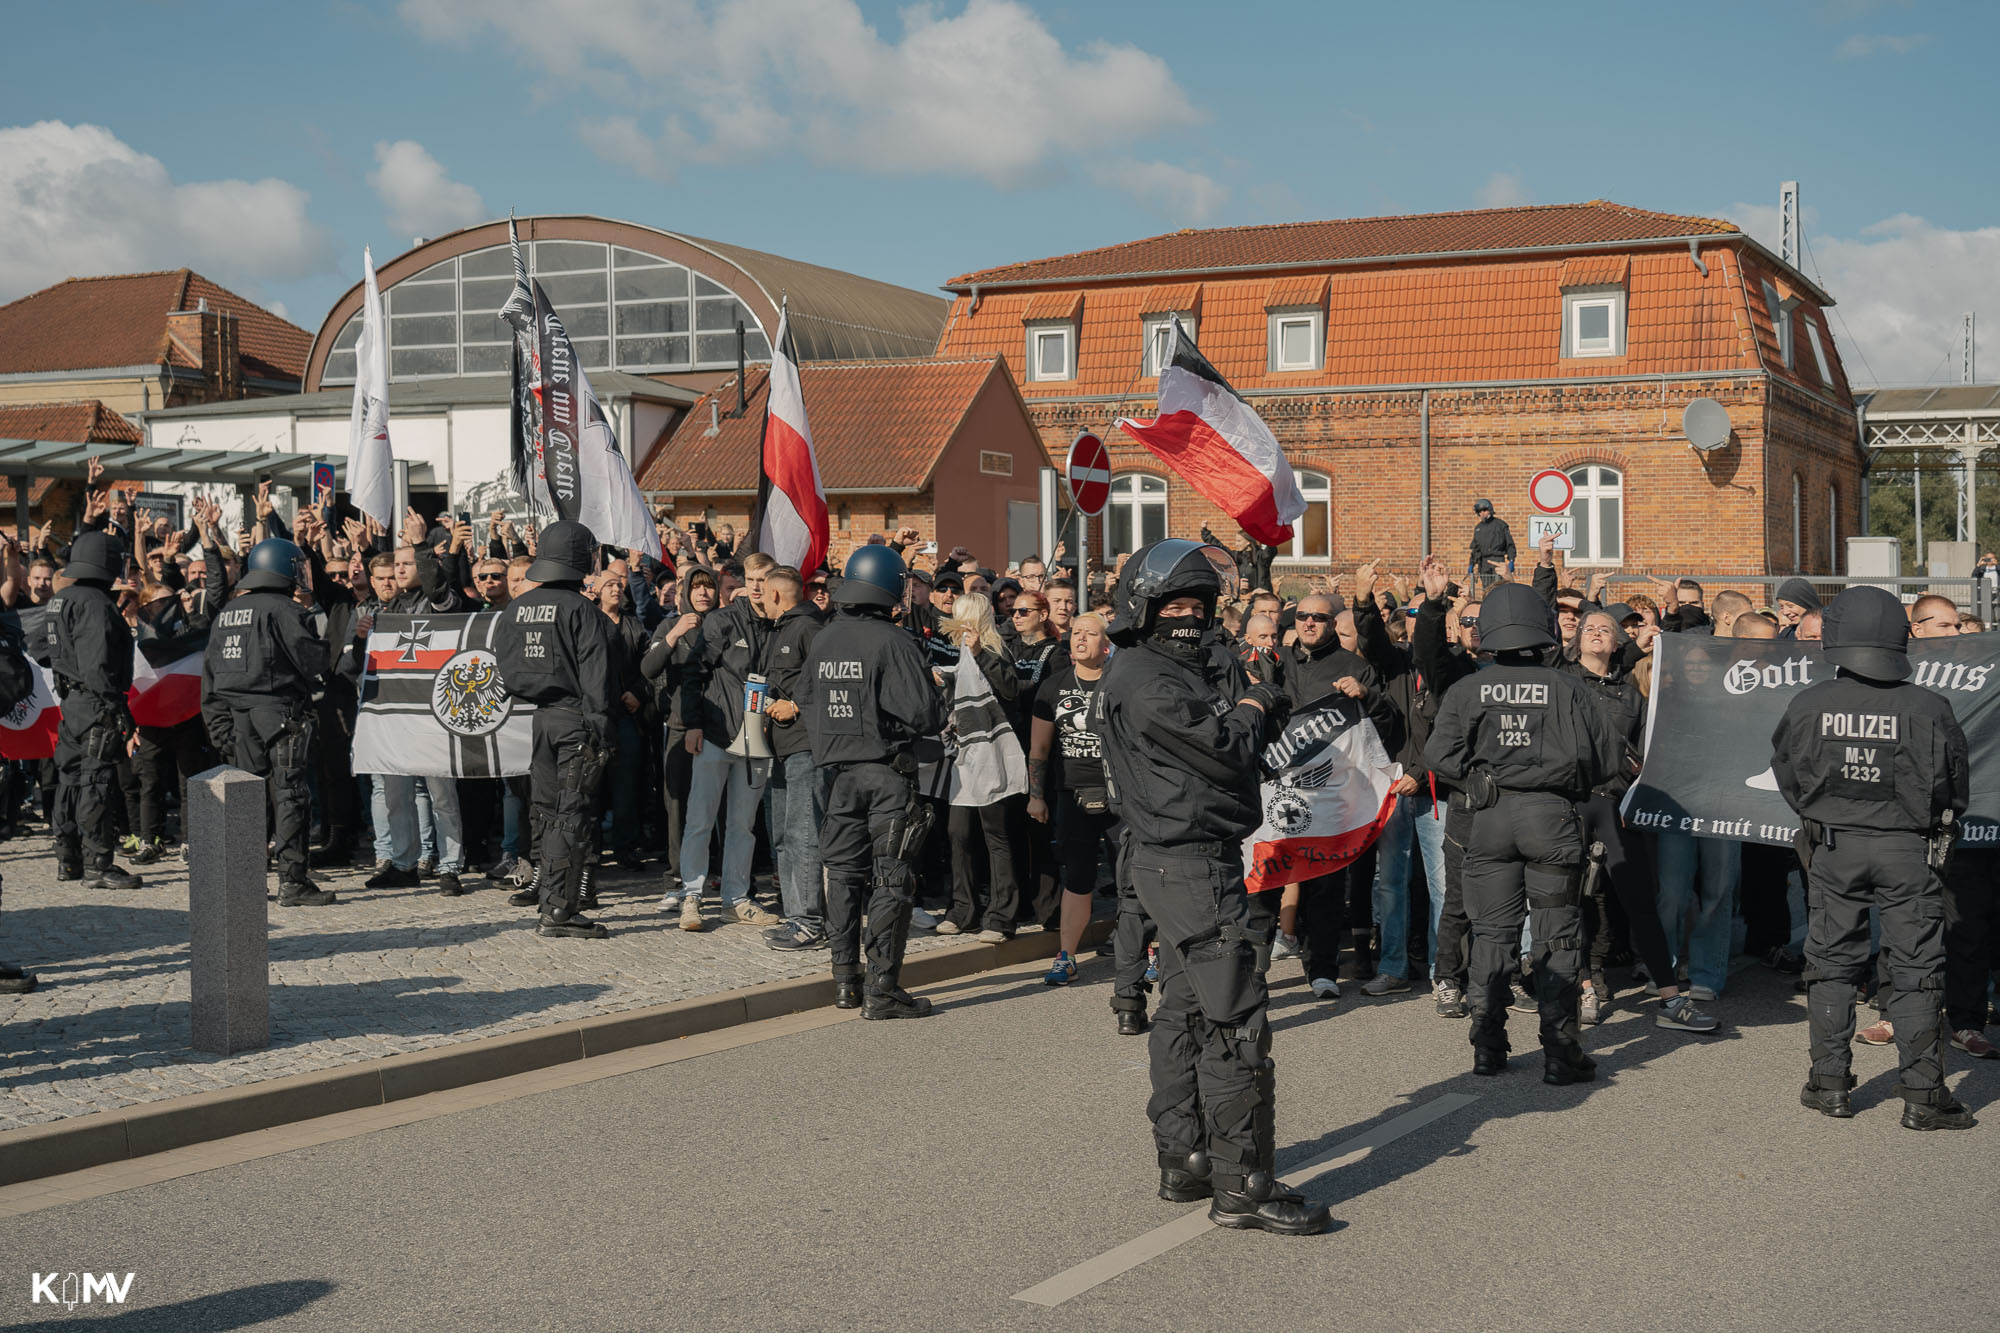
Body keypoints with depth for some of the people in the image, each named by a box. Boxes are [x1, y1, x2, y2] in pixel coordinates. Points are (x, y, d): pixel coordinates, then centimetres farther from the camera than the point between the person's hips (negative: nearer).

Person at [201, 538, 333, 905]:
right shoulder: (284, 610, -10)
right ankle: (292, 882, -5)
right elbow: (314, 661, -10)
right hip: (280, 713, -7)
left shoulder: (225, 614, 14)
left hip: (239, 719, 7)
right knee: (290, 795, -4)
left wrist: (220, 727, 18)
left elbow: (210, 675, 15)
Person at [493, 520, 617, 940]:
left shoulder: (514, 610, 9)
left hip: (530, 718, 6)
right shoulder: (581, 610, -10)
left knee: (546, 811, 14)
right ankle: (560, 912, -5)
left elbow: (503, 668, 13)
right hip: (573, 720, -6)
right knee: (573, 815, -3)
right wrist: (599, 727, -12)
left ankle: (552, 905, 17)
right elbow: (596, 674, -14)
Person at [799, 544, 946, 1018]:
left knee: (844, 872, 14)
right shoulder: (894, 642, -14)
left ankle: (845, 979, 18)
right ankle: (882, 988, -4)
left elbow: (806, 700, 13)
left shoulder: (822, 640, 4)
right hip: (887, 770, -5)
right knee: (892, 878, -1)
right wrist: (937, 710, 5)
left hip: (838, 770, 6)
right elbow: (925, 714, -16)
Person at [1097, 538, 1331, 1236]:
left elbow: (1214, 734, 18)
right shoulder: (1145, 677, -16)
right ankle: (1243, 1186, -8)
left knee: (1186, 1010, 15)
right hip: (1188, 860, -11)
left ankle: (1184, 1162, 23)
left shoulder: (1177, 670, 18)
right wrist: (1254, 705, 1)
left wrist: (1239, 702, 2)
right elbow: (1224, 749, -16)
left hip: (1178, 859, 11)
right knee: (1236, 1018, -11)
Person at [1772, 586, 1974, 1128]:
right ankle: (1923, 1095, 5)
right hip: (1908, 848, -1)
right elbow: (1956, 784, -1)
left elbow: (1788, 776, 5)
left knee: (1831, 962, 14)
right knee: (1916, 970, 5)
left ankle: (1830, 1083, 17)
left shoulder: (1807, 705, -8)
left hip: (1832, 846, 2)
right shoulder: (1927, 708, -13)